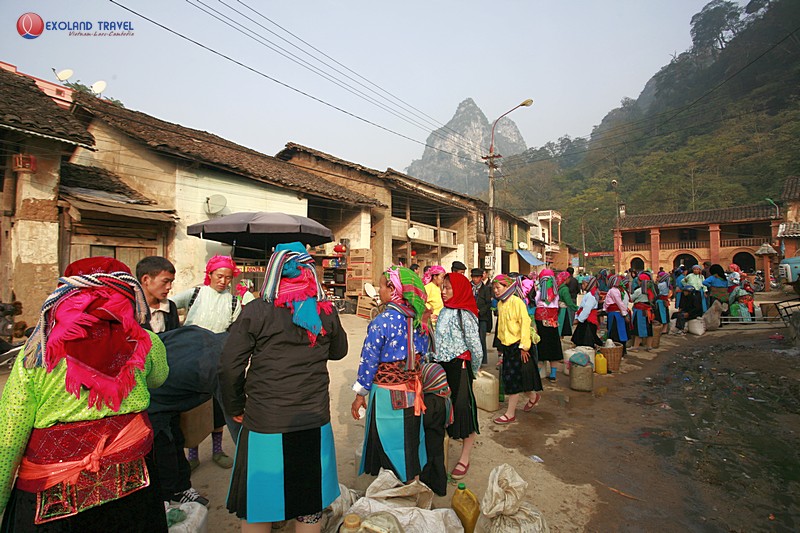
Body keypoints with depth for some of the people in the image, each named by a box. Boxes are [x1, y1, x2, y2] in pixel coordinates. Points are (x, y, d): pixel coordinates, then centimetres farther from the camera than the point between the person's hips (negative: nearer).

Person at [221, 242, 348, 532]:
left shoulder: (257, 311, -12)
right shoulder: (326, 310, -4)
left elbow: (229, 366, -7)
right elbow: (339, 351, 12)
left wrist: (235, 407, 7)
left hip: (264, 423, -2)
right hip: (315, 422, 3)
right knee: (309, 508, 22)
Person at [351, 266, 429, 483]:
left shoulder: (382, 322, -19)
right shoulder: (419, 319, -1)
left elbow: (369, 361, -13)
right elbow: (424, 355, 8)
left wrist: (360, 394, -2)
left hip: (387, 394, -6)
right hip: (413, 393, 6)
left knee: (387, 445, 12)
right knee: (410, 442, 21)